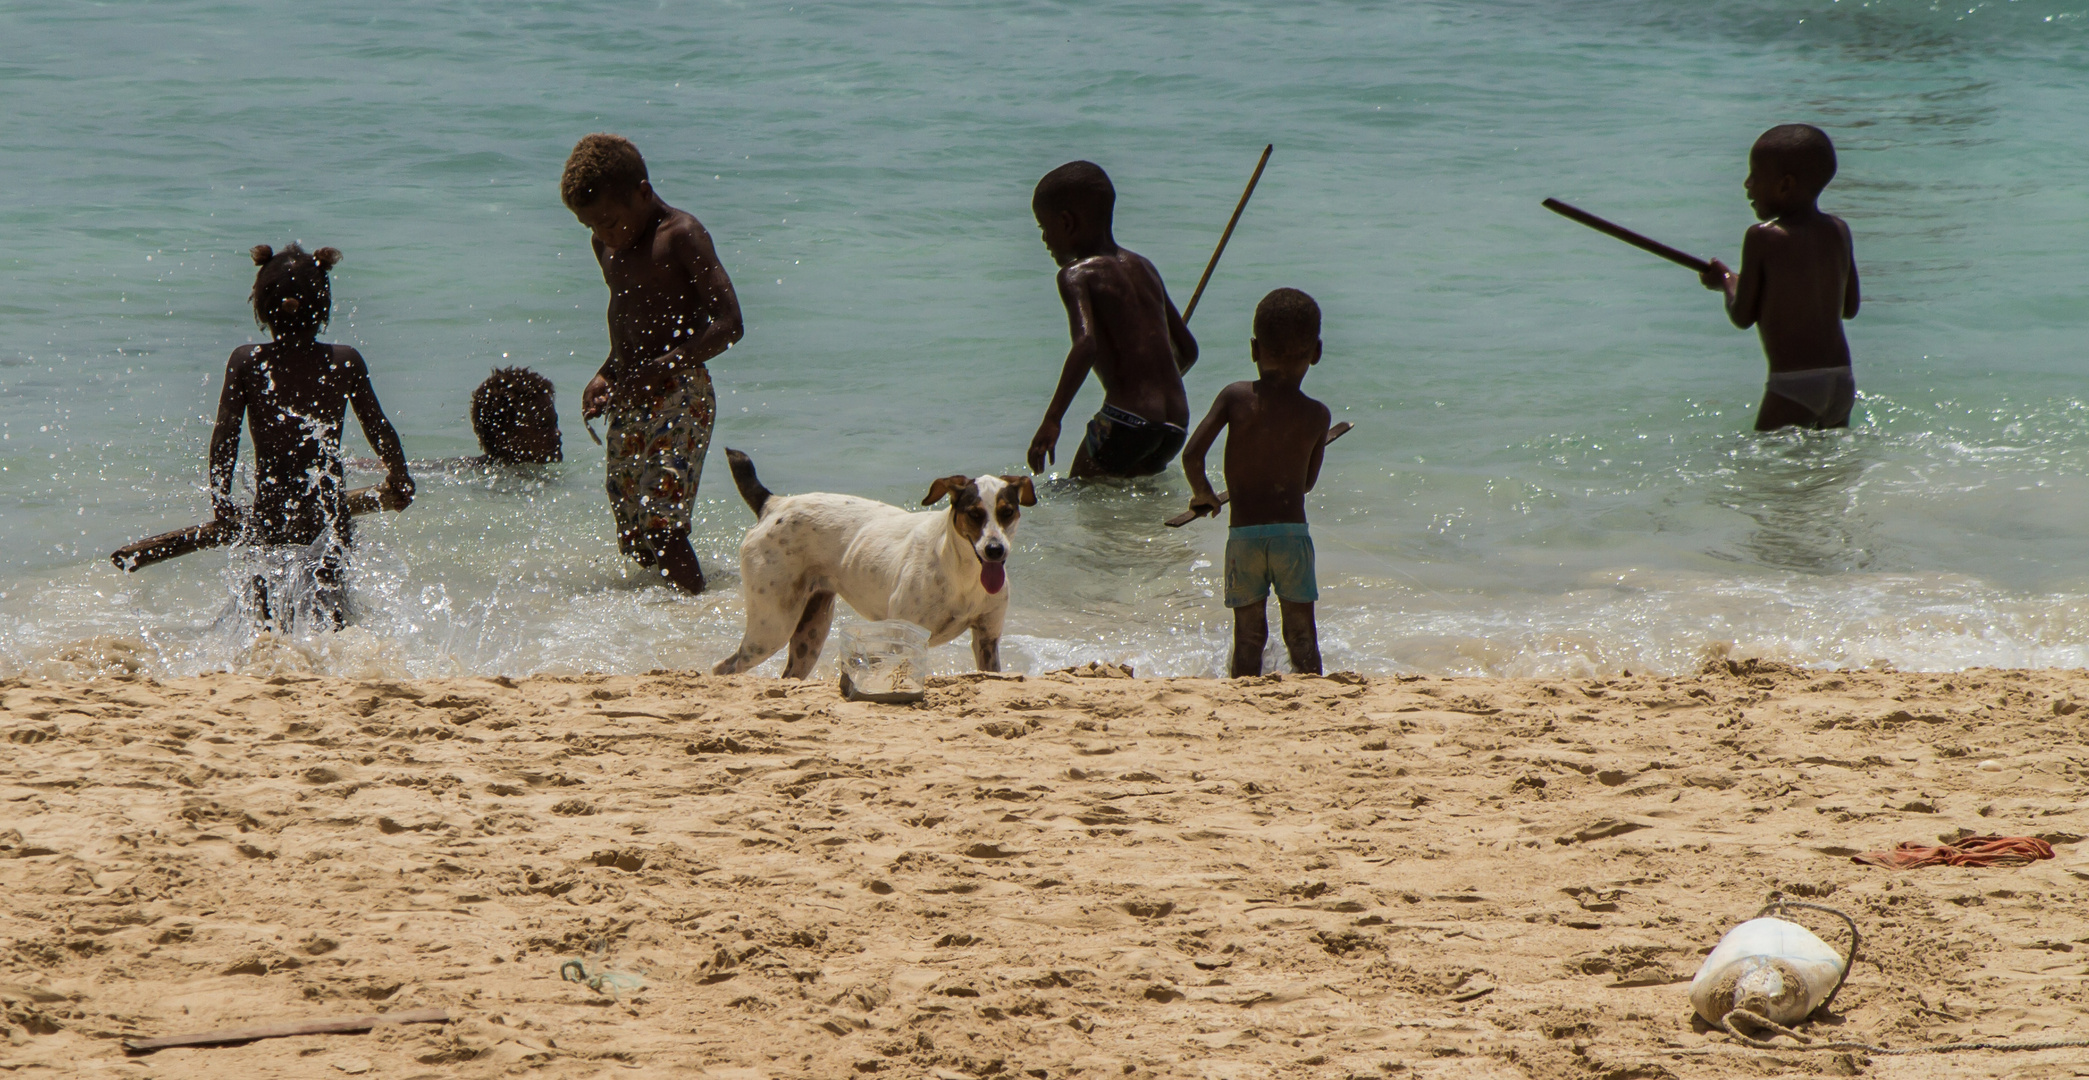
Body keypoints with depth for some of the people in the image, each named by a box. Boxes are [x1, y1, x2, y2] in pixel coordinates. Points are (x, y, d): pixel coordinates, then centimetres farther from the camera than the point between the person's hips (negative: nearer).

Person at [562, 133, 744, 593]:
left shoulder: (681, 236, -10)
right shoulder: (609, 246, 14)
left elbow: (728, 324, -16)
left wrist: (661, 368, -25)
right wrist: (607, 375, 9)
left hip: (680, 396, -8)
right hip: (630, 403, 8)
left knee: (662, 525, -20)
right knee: (631, 539, 6)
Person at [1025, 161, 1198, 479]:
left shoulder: (1076, 274, -2)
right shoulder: (1143, 268, 20)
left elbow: (1086, 344, -21)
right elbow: (1188, 349, 27)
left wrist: (1051, 420, -22)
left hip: (1126, 420, -7)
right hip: (1176, 427, 7)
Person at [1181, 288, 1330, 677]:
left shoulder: (1235, 397, -1)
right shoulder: (1317, 415, 2)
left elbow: (1192, 455, -7)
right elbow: (1308, 482, 11)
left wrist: (1203, 494, 12)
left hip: (1243, 535, 0)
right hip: (1293, 533, 0)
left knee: (1248, 638, 10)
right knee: (1302, 638, 7)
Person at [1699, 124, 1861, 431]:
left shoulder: (1762, 237, -8)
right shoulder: (1839, 231, 10)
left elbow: (1742, 317, -4)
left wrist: (1726, 281, 16)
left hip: (1792, 383, -7)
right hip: (1842, 380, 7)